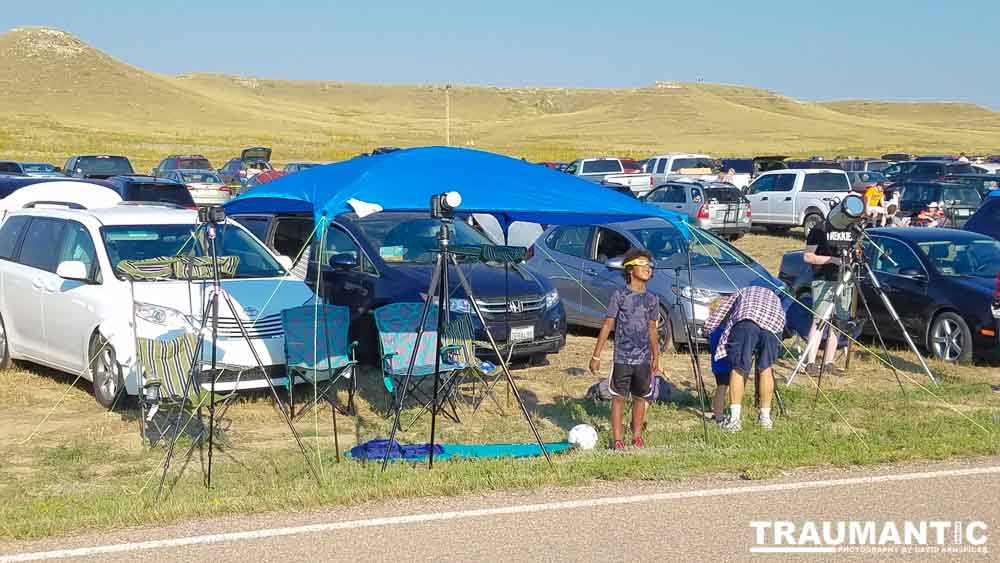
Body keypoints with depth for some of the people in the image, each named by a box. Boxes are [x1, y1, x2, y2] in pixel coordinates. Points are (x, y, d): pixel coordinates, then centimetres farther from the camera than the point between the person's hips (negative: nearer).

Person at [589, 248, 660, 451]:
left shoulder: (652, 299, 6)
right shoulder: (620, 296, -6)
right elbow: (607, 325, -5)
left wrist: (656, 357, 17)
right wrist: (596, 355, -6)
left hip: (644, 358, 4)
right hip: (622, 357, -4)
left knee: (640, 397, 10)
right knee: (619, 397, 1)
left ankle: (637, 436, 22)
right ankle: (617, 439, 7)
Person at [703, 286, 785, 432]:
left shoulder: (740, 293, 38)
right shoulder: (775, 297, 44)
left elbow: (710, 323, 30)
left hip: (745, 321, -2)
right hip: (773, 325, 2)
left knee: (738, 369, 5)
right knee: (765, 368, 17)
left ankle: (734, 419, -4)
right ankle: (765, 418, 19)